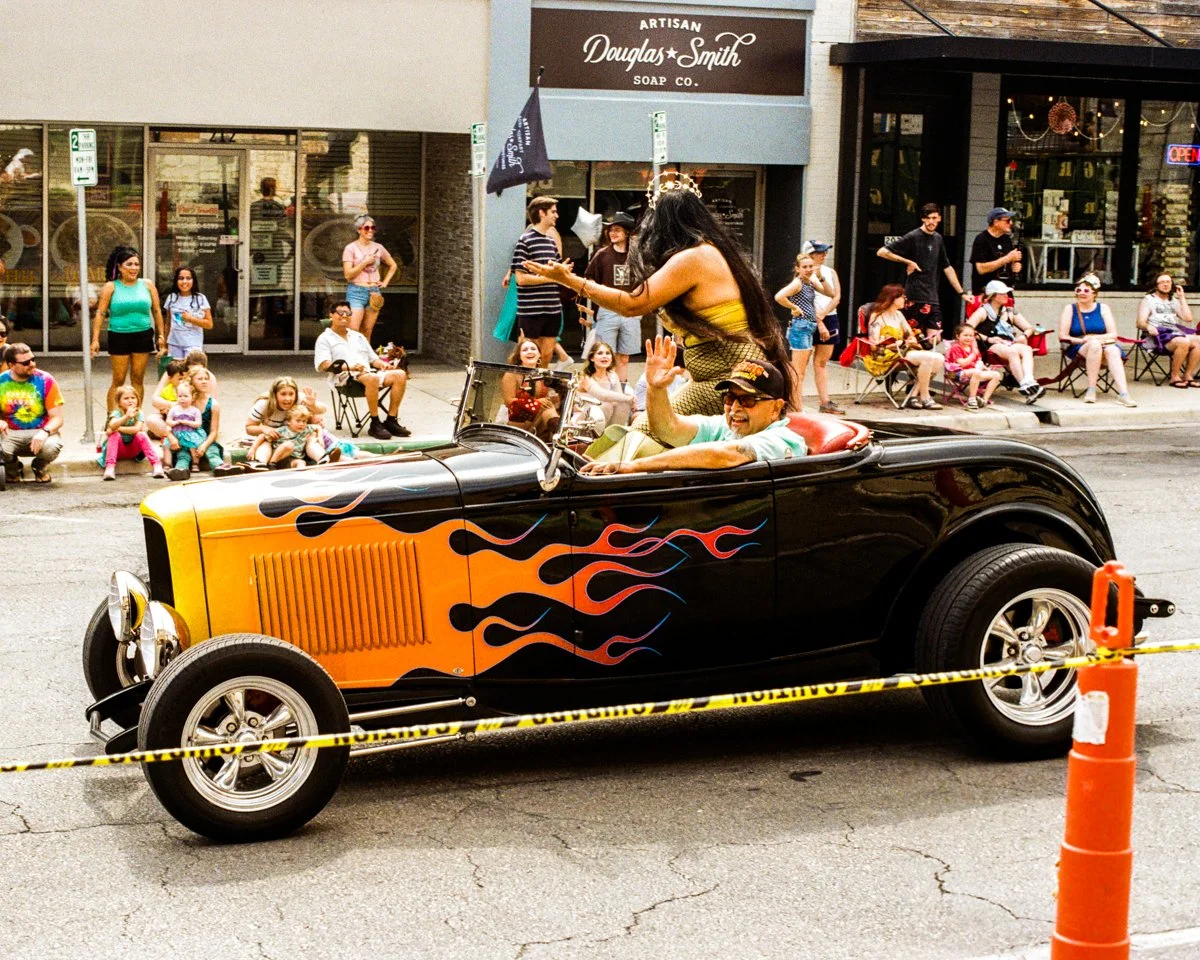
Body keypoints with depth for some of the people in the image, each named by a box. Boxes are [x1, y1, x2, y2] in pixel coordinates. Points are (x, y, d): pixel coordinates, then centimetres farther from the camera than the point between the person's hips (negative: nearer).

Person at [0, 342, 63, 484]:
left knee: (52, 447, -35)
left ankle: (40, 467, 6)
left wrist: (45, 432, -27)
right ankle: (13, 468, 7)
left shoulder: (45, 380, -5)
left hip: (40, 433, -1)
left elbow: (57, 418, -6)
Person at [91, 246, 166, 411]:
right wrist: (95, 339, -9)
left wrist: (161, 335, 7)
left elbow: (156, 311, 11)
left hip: (143, 335, 2)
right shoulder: (111, 287, -1)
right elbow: (100, 313, -3)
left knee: (138, 379, 6)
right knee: (118, 380, -2)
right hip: (119, 336, -2)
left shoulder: (147, 285, 6)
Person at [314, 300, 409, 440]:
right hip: (345, 377, -6)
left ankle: (391, 420, -21)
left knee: (400, 375, -20)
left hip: (368, 372, 7)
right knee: (371, 378, -40)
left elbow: (373, 359, 30)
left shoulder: (358, 336, 32)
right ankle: (375, 424, -32)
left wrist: (382, 364, 5)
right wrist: (350, 367, -17)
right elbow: (324, 365, -4)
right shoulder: (325, 338, 11)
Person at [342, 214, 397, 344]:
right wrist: (365, 262, -13)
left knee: (367, 331, 6)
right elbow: (348, 274, -9)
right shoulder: (351, 248, -4)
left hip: (374, 293, 4)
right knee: (353, 331, -14)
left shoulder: (378, 248, 8)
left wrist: (385, 282, 11)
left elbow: (393, 265, 23)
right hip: (356, 291, -4)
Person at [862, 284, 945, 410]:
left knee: (939, 358, -14)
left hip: (903, 351, 9)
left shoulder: (898, 314, 21)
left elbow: (910, 335, 23)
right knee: (928, 357, -29)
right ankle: (925, 398, -20)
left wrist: (912, 341, -3)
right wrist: (900, 343, -14)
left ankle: (915, 395, -16)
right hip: (885, 356, -9)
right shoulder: (877, 317, -4)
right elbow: (874, 345, -13)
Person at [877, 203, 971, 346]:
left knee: (935, 341, 1)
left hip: (932, 298, 6)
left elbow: (947, 268, 21)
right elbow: (882, 252, -12)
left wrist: (962, 293, 19)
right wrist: (908, 262, -13)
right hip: (914, 298, -6)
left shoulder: (938, 239, 13)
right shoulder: (913, 237, -7)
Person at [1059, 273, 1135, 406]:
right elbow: (1062, 336, 0)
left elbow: (1113, 334, 4)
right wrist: (1084, 340, -12)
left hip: (1104, 345, 2)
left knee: (1112, 350, -33)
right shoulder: (1070, 309, 9)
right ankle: (1091, 390, -36)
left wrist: (1093, 338, -13)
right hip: (1078, 349, -2)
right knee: (1094, 344, -35)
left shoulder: (1103, 308, 13)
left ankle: (1123, 394, -49)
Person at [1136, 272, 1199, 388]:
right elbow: (1140, 323, -1)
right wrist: (1148, 326, -25)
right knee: (1184, 342, -34)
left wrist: (1182, 297, 14)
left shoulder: (1174, 301, 27)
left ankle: (1188, 375, -16)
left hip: (1176, 332, 5)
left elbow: (1188, 318, 13)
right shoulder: (1148, 300, 11)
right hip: (1159, 335, -5)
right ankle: (1175, 377, -23)